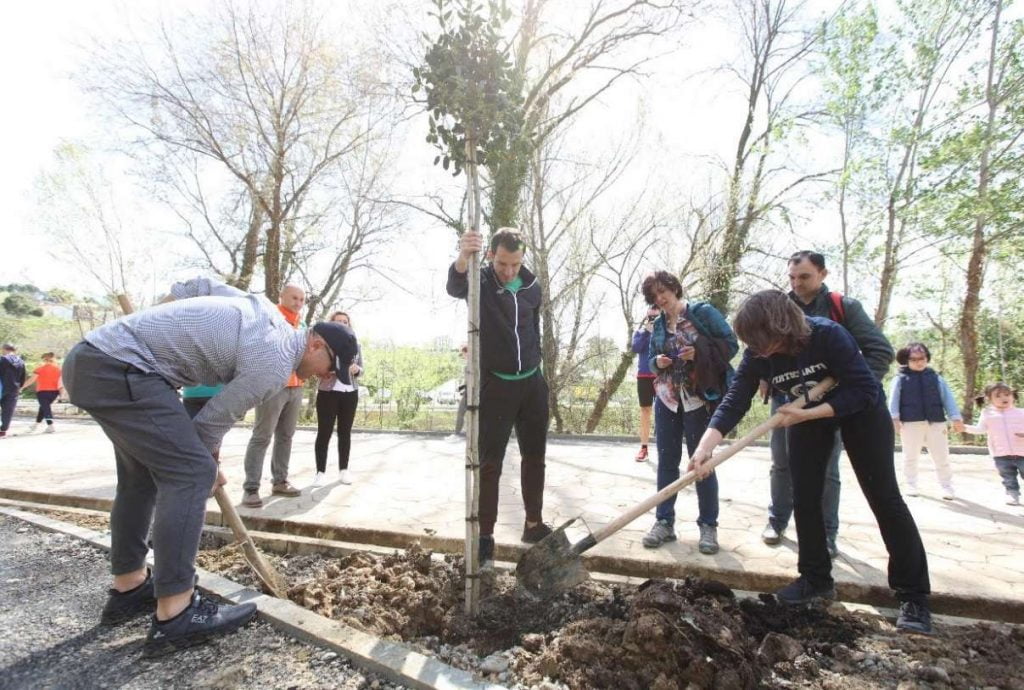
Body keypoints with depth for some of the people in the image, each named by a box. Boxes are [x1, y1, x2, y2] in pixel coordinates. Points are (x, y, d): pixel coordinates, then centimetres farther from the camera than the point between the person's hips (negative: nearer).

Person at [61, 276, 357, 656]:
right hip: (120, 368, -11)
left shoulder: (267, 311, 12)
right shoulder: (274, 366, -14)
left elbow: (199, 285, 21)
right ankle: (175, 615, -8)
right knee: (189, 473, -11)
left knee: (143, 474, 17)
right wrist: (206, 466, 12)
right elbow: (215, 419, -6)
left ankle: (128, 588, 29)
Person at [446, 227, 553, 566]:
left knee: (534, 457, 13)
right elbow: (455, 286, -35)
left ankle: (534, 524, 28)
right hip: (494, 385, -5)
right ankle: (485, 536, 10)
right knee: (489, 464, -1)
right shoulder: (480, 282, -11)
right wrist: (463, 257, -57)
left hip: (532, 384, 5)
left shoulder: (532, 286, 3)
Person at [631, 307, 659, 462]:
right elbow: (636, 348, -7)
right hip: (644, 376, 1)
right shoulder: (640, 331, 9)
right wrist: (646, 331, -10)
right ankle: (643, 447, 6)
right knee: (645, 411, 3)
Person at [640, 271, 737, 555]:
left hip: (699, 400, -5)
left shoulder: (703, 312, -5)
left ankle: (708, 526, 16)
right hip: (666, 400, 5)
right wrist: (656, 362, -7)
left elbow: (731, 344, -6)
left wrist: (699, 351, -21)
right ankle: (664, 521, 17)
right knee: (666, 461, 7)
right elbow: (650, 358, 16)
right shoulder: (658, 324, 11)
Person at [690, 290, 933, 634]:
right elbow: (734, 402, -31)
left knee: (883, 497, -2)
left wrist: (804, 415, -36)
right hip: (806, 414, 4)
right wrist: (705, 446, -46)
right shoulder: (757, 355, -25)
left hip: (860, 408, -3)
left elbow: (864, 390, -30)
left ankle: (914, 595, 9)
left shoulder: (829, 335, -35)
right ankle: (816, 578, 17)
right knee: (804, 498, 1)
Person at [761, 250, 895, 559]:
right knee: (781, 464, 11)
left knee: (827, 470, 6)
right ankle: (777, 521, 27)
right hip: (786, 400, 2)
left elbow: (881, 350, -6)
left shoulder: (844, 307, -4)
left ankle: (826, 535, 19)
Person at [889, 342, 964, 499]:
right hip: (910, 423, -2)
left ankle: (947, 486, 20)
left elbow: (947, 397, 5)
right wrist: (894, 418, -14)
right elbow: (894, 399, -4)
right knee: (910, 456, 9)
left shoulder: (936, 377, 10)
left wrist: (956, 417, -4)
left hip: (935, 422, 2)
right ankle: (911, 485, 21)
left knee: (941, 457, 7)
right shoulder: (900, 378, 2)